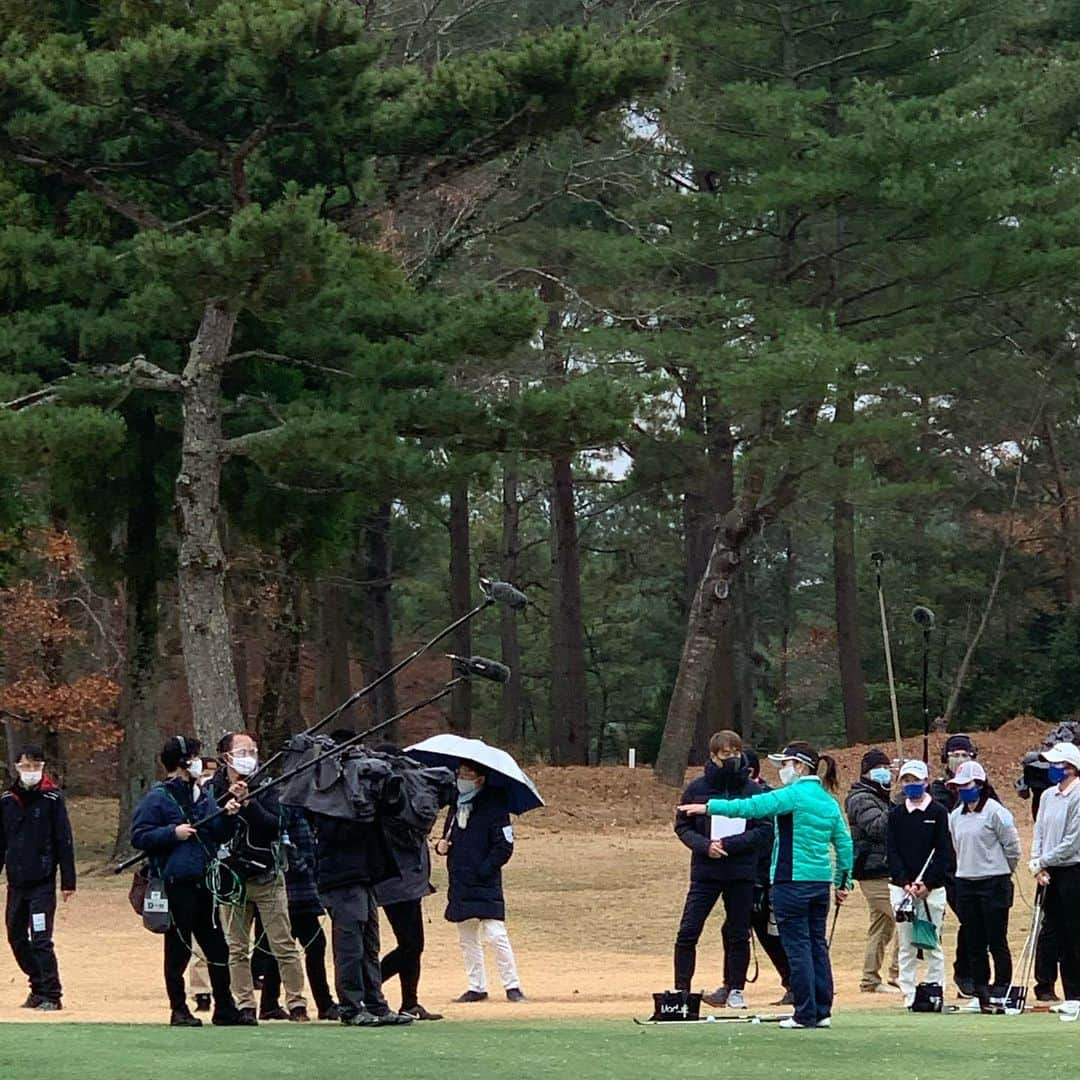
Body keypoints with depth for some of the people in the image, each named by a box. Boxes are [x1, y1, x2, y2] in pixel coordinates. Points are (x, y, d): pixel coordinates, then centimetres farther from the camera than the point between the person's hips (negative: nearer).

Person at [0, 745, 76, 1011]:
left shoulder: (52, 799, -3)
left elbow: (64, 842, -3)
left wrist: (68, 882, -6)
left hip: (43, 882, -5)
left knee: (40, 939, -11)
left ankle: (51, 995, -6)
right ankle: (39, 987, 23)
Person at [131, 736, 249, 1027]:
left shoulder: (205, 795, 14)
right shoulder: (157, 798, -6)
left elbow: (219, 836, 16)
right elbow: (139, 837, -9)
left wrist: (227, 816, -2)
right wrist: (173, 833, -17)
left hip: (203, 882, 6)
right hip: (175, 884, -6)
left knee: (217, 946, 7)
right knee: (178, 949, 1)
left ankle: (225, 1008, 14)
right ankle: (179, 1010, 9)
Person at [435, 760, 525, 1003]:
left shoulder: (493, 807, -7)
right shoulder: (456, 807, 14)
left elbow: (504, 846, -10)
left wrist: (482, 871, -15)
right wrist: (441, 847, 3)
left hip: (486, 885, -7)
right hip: (459, 886, 7)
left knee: (495, 934, -11)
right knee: (467, 939, 10)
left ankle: (512, 986, -5)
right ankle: (477, 987, 17)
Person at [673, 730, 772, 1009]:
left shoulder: (752, 790, -1)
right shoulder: (697, 788, 2)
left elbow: (765, 830, -4)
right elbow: (682, 826, 6)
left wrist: (729, 844, -15)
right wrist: (705, 845, -14)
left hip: (741, 873, 0)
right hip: (705, 871, 0)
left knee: (738, 934, 7)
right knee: (687, 933, -6)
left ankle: (735, 989, 19)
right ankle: (681, 990, 0)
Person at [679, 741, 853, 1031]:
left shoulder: (794, 795, -10)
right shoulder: (829, 802, 13)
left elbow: (751, 807, -16)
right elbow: (844, 842, 16)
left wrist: (709, 807, -13)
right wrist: (843, 882, 22)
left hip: (793, 881, -7)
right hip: (821, 882, 7)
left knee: (797, 946, -3)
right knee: (817, 945, 10)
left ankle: (806, 1014, -4)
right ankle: (822, 1011, 10)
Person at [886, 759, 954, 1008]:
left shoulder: (938, 812, 2)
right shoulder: (896, 814, 9)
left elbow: (944, 853, -2)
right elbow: (891, 852, 3)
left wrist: (927, 884, -12)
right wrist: (905, 883, -10)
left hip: (932, 888, -2)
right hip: (901, 887, 2)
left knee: (932, 945, -1)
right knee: (906, 946, 2)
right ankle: (909, 996, 4)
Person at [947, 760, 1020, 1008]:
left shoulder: (994, 812, -9)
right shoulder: (956, 816, 10)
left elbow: (1013, 847, -5)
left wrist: (1000, 874, 4)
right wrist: (969, 869, 14)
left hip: (994, 883, -6)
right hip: (965, 883, 6)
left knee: (997, 941, -3)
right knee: (973, 943, 7)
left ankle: (1001, 991, 1)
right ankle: (981, 992, 12)